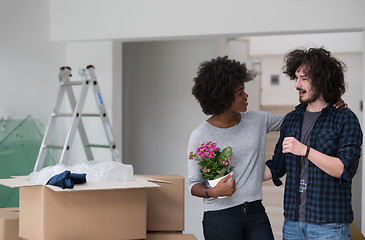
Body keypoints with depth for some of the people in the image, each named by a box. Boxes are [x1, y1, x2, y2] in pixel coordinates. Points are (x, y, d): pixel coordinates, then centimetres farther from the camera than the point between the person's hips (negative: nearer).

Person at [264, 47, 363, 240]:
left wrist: (305, 150, -23)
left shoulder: (345, 119, -5)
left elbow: (345, 170, -16)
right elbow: (276, 167, 18)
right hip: (292, 223, 5)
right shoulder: (291, 119, 12)